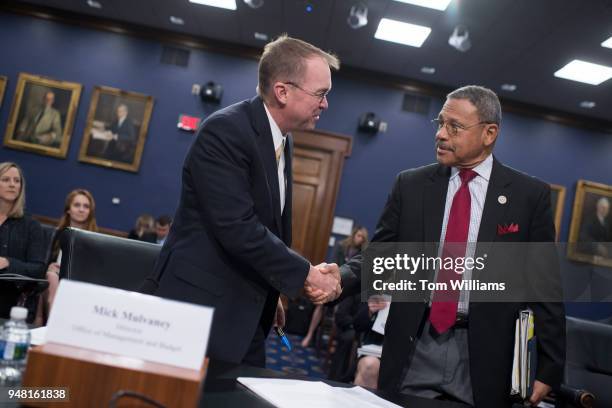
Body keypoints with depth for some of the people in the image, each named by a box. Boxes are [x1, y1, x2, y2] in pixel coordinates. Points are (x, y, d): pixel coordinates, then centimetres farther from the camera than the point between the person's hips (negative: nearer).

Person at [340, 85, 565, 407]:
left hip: (482, 356, -1)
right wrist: (341, 278, -17)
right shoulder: (410, 184, 4)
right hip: (412, 347, 1)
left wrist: (549, 368, 0)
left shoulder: (530, 195, -1)